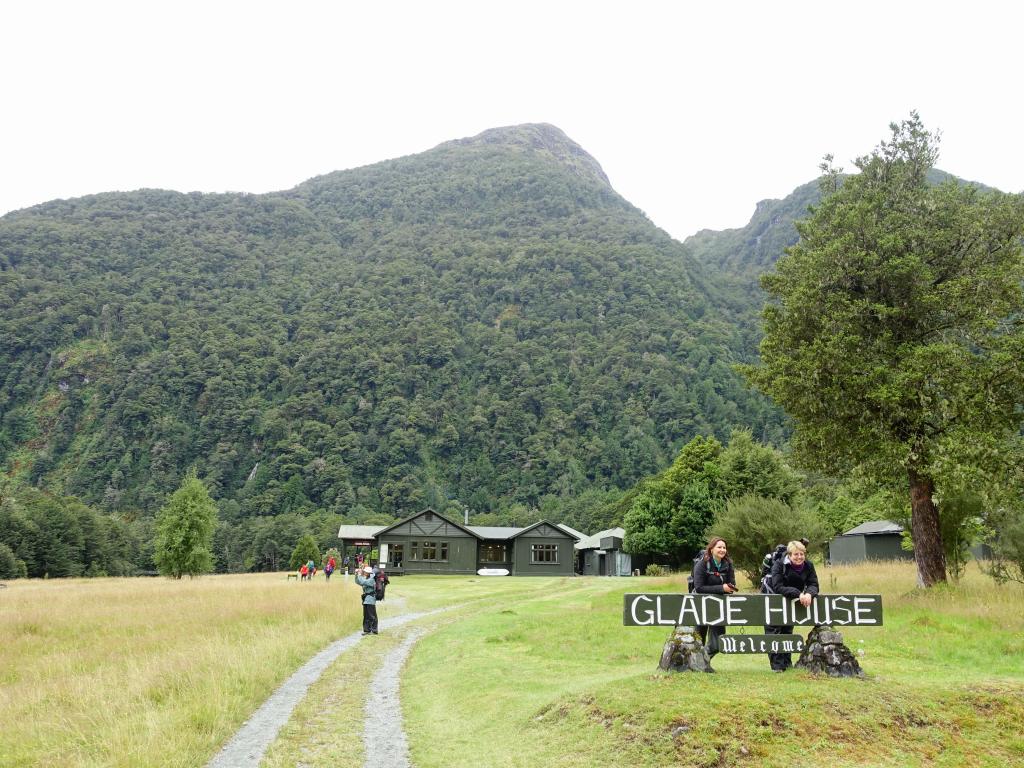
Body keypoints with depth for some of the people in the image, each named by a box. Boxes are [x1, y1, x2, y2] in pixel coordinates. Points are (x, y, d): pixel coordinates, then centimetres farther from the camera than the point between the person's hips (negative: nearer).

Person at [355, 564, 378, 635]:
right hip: (365, 600, 9)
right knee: (366, 616, 11)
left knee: (372, 616, -4)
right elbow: (358, 582, 20)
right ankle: (366, 630, 18)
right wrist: (356, 574, 6)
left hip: (370, 600, -9)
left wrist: (360, 575, -13)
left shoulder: (371, 580, -15)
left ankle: (374, 630, 0)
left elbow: (362, 582, -26)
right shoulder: (365, 579, 13)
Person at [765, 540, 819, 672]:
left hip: (791, 602, 5)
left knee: (787, 631, 13)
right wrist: (798, 594, -47)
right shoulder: (779, 565, -27)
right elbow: (778, 587, -35)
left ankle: (787, 662, 22)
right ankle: (776, 664, -4)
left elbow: (813, 585, -18)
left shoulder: (808, 565, -14)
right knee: (774, 632, -8)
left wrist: (809, 594, -42)